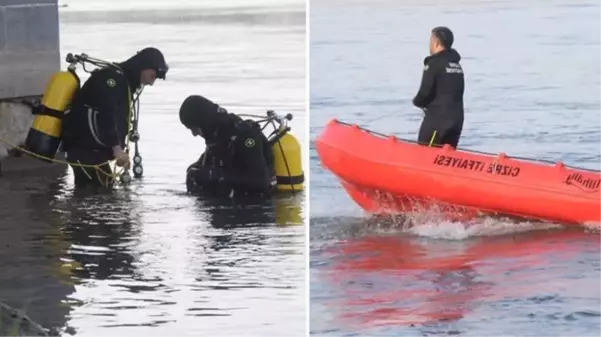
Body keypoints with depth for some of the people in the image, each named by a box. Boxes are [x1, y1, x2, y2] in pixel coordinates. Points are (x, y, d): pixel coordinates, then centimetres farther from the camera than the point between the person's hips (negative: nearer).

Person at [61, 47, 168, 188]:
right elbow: (106, 115, -27)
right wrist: (117, 148, -33)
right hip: (83, 145, -11)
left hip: (93, 147, 11)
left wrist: (119, 150, 20)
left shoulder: (125, 83, 19)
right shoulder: (112, 77, -14)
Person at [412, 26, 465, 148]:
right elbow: (456, 93, 13)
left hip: (437, 120, -8)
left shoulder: (434, 64, -11)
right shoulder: (457, 65, 14)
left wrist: (417, 101, 8)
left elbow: (425, 93, -14)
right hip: (456, 120, 8)